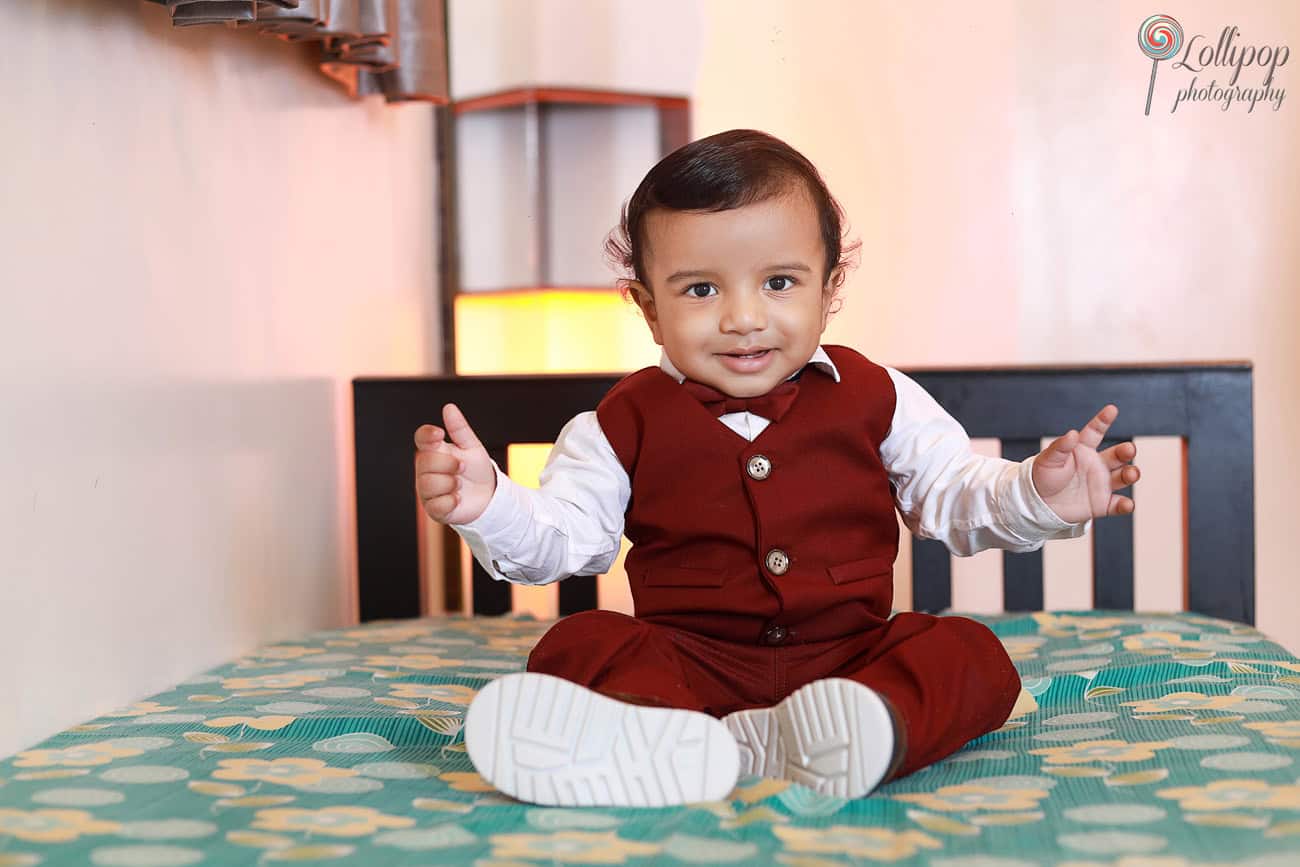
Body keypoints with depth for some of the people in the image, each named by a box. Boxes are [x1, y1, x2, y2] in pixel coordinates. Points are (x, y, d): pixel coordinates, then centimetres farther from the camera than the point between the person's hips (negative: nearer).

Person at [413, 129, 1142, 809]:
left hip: (852, 658, 1)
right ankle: (668, 738, -54)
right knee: (576, 646, -24)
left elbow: (953, 497, 11)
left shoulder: (876, 399, 4)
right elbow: (562, 536, 2)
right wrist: (488, 504, -18)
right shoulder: (629, 422, 2)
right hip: (689, 663, 0)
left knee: (973, 655, -24)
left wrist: (1036, 497, -8)